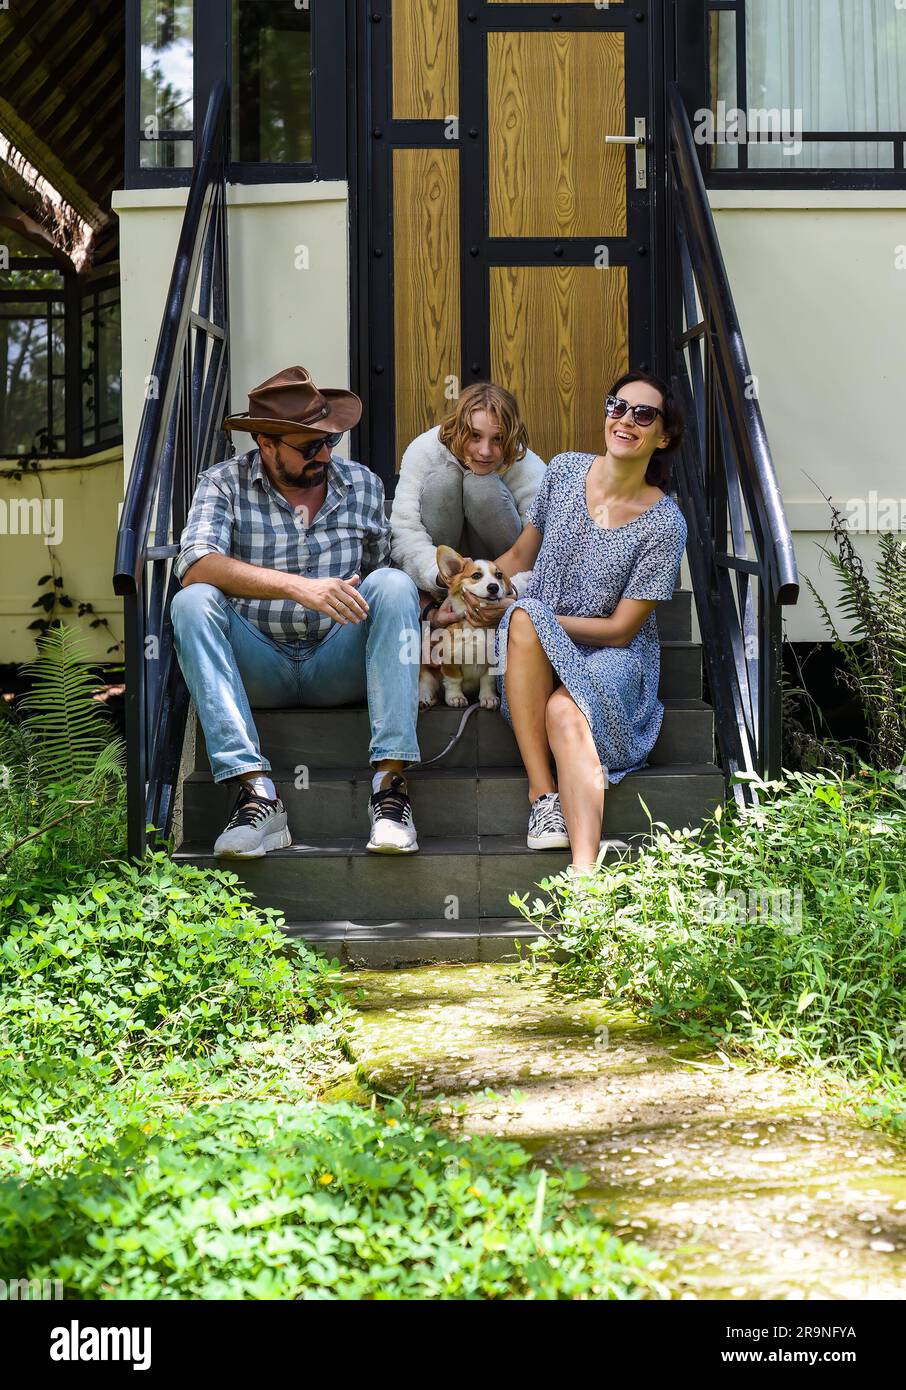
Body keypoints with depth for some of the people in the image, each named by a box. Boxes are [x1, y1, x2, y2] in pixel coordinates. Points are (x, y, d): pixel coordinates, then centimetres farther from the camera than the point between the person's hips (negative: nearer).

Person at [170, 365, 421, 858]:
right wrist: (297, 586, -33)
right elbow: (194, 566, -21)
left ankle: (389, 780, -31)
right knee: (192, 602, -28)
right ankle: (257, 793, -37)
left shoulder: (362, 484, 8)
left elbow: (379, 570, 18)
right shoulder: (224, 483, -2)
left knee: (394, 583, -23)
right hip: (257, 666, -1)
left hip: (339, 665, 2)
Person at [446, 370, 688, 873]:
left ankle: (584, 874, -54)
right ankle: (542, 793, -34)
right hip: (535, 656, 4)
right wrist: (474, 591, -5)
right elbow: (520, 554, 15)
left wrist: (515, 612, -12)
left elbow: (620, 629, -10)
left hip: (613, 657, -3)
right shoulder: (565, 471, 3)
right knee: (524, 616, -33)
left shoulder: (664, 523, -10)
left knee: (565, 712, -37)